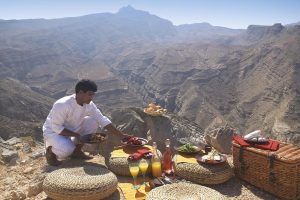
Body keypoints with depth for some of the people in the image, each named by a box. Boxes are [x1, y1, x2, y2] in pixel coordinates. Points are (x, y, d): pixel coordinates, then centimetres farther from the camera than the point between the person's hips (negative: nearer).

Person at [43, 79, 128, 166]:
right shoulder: (62, 105, -31)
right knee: (67, 150, -35)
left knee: (93, 122, -12)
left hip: (72, 129, 7)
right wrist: (76, 135, -29)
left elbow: (103, 120, -10)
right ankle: (50, 151, 2)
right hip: (53, 131, -7)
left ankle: (77, 151, 3)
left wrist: (121, 134, -17)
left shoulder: (89, 105, -12)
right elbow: (56, 127, -26)